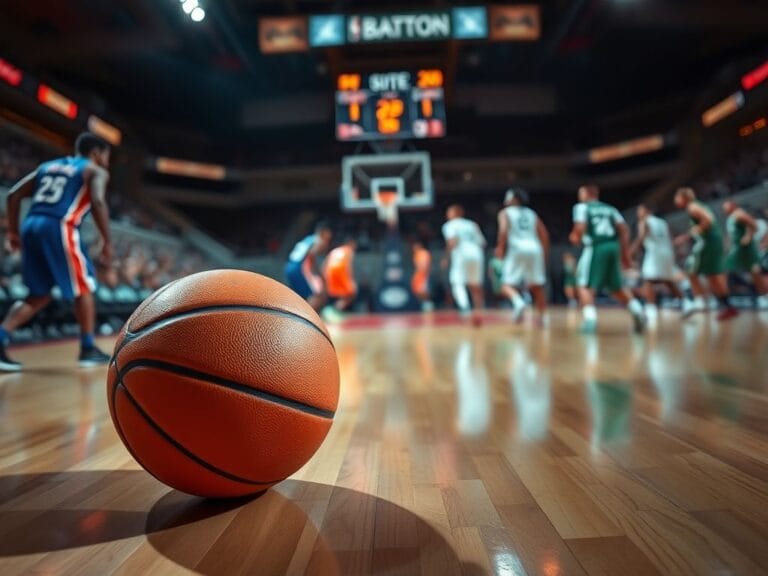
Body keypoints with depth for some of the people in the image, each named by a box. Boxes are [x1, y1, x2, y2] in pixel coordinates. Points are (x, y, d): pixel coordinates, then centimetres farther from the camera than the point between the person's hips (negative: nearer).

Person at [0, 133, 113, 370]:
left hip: (31, 226, 6)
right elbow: (98, 202, -12)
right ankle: (88, 350, 10)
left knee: (39, 295, 16)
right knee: (83, 288, 8)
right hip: (59, 228, -6)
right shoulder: (96, 171, 8)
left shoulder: (47, 166, 27)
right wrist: (107, 242, -10)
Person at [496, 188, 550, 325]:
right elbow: (544, 233, 16)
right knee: (537, 286, 12)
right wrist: (544, 252, 22)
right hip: (534, 249, 4)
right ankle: (541, 317, 14)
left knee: (508, 284, 1)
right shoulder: (531, 213, 23)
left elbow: (503, 230, -9)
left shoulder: (505, 213, 10)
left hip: (517, 250, -4)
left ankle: (519, 303, -27)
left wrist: (500, 247, 0)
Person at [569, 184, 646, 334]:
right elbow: (624, 230, 12)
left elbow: (580, 228, -11)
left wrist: (575, 237, 10)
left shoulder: (581, 207, 5)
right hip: (613, 247, 6)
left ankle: (590, 319, -16)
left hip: (596, 247, -6)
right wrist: (625, 253, 14)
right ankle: (637, 310, 6)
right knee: (617, 287, 19)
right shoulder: (610, 208, 21)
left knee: (584, 285, -1)